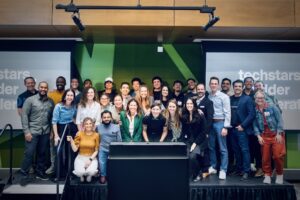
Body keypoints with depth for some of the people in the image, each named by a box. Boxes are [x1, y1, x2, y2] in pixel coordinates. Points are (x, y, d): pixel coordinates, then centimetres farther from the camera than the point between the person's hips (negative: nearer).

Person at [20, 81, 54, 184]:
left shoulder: (51, 102, 7)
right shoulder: (30, 100, -3)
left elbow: (52, 117, 9)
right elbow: (24, 115, -6)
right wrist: (26, 131, -11)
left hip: (45, 132, 3)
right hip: (33, 131, -3)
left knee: (42, 153, 12)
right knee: (29, 153, -2)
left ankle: (40, 172, 27)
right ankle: (24, 175, 12)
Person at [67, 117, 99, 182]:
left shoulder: (96, 135, -5)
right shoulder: (79, 134, -5)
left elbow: (96, 150, -2)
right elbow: (75, 149, -7)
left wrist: (90, 159, -13)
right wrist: (71, 141, -22)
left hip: (92, 158, 0)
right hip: (80, 157, 0)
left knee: (91, 172, -29)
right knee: (80, 172, -27)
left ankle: (89, 175, 11)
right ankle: (82, 176, 13)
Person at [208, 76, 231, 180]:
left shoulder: (224, 97, -6)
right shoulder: (208, 96, 6)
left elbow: (227, 113, -8)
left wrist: (225, 127, -14)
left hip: (220, 123, -5)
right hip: (210, 123, 5)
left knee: (223, 148, 0)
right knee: (211, 147, 13)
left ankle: (223, 170, 8)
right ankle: (213, 167, 26)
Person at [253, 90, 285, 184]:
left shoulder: (272, 107, -3)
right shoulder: (255, 111, 4)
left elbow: (280, 120, -5)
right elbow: (255, 125, 4)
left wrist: (279, 134, -11)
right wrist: (258, 136, -6)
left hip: (276, 135, -2)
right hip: (264, 136, 3)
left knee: (278, 155, -8)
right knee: (265, 157, 3)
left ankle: (279, 174, 14)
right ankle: (267, 175, 17)